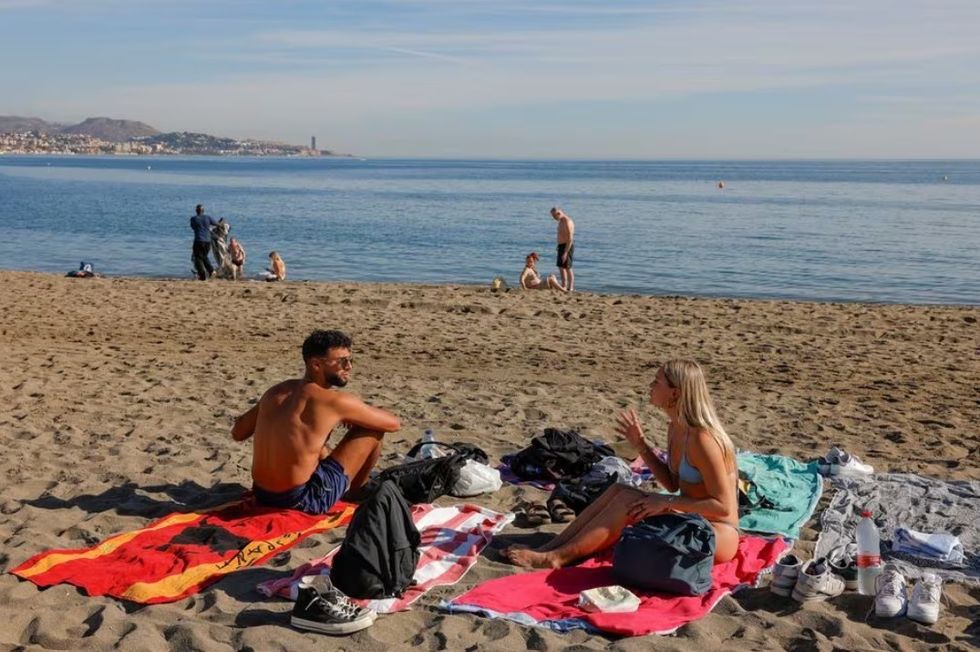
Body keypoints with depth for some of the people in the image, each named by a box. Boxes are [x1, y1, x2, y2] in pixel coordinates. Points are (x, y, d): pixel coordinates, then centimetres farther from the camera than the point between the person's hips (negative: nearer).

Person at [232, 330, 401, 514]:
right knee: (372, 429, 4)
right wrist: (357, 418, 17)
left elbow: (238, 433, 17)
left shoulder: (276, 391, 6)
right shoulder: (335, 401, -13)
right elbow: (393, 423, -2)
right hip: (304, 500, -8)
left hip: (262, 496, 8)